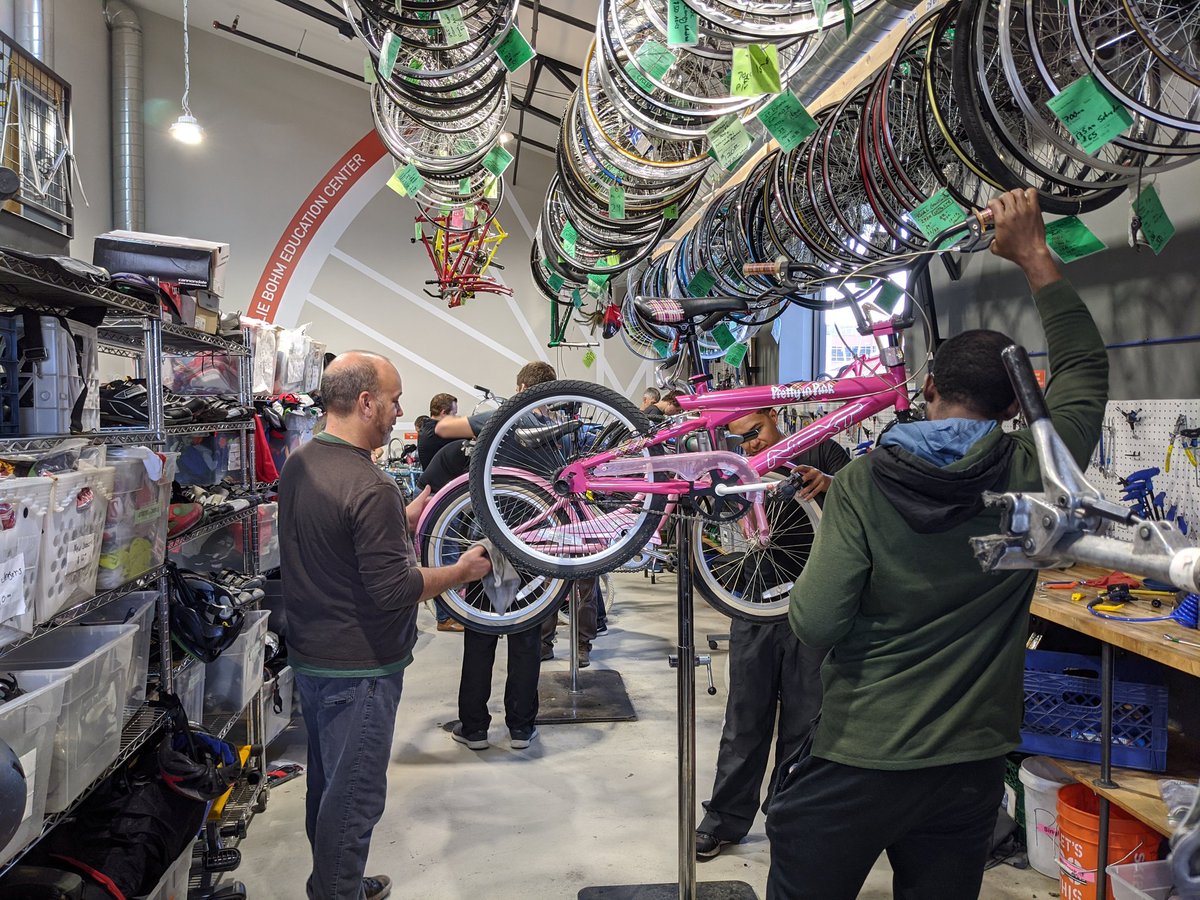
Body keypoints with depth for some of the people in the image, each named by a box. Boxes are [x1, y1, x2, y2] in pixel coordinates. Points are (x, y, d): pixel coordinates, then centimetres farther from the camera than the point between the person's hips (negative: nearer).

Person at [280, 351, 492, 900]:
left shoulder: (298, 465, 3)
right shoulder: (369, 488, -26)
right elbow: (394, 590, -26)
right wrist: (463, 571, -11)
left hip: (308, 656, 10)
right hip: (358, 668, -10)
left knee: (326, 782, 23)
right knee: (355, 795, 6)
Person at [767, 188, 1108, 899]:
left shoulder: (862, 484, -15)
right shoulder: (1032, 475, -8)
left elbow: (815, 625, -18)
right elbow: (1085, 364, 8)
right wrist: (1033, 254, 13)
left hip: (855, 763, -2)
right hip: (971, 767, 3)